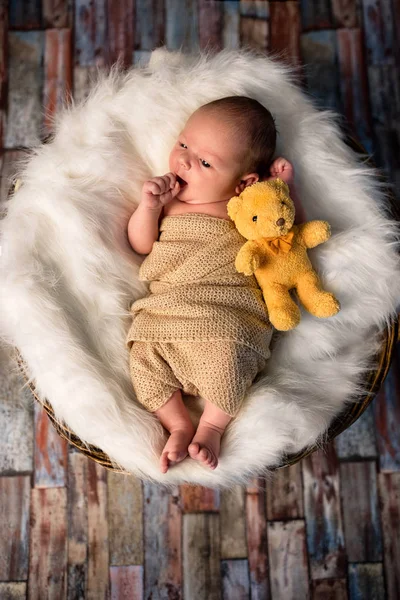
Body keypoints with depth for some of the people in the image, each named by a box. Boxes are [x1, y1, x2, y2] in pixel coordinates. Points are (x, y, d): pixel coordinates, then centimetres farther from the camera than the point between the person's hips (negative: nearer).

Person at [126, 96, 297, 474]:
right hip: (165, 313, 4)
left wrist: (285, 187, 1)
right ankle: (179, 426, 2)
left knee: (225, 358, -29)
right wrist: (149, 206, -1)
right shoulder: (171, 196, 16)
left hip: (227, 315, -4)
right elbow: (141, 244, 15)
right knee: (143, 360, -15)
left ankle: (211, 427, -4)